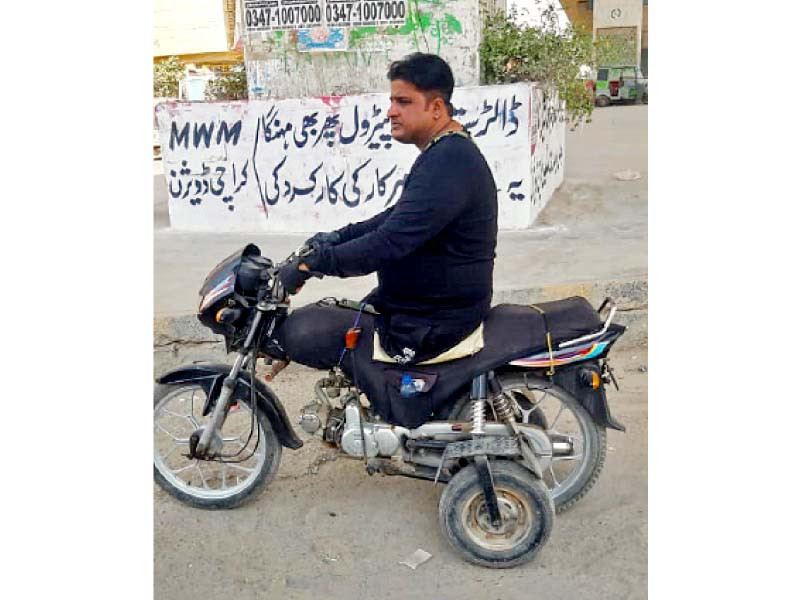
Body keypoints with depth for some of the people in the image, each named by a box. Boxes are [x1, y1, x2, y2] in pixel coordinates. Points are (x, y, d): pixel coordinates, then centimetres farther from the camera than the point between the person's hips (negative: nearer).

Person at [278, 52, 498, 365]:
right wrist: (337, 237, 10)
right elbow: (400, 217, 20)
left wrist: (310, 263, -23)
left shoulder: (448, 163, -24)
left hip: (435, 322, -10)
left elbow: (389, 243, -30)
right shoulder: (444, 153, 11)